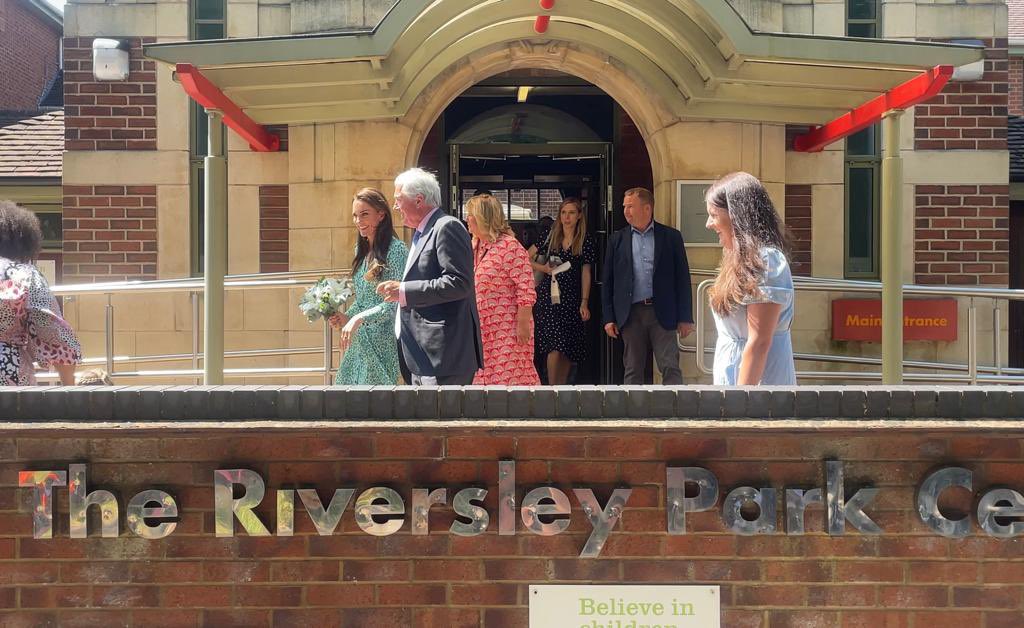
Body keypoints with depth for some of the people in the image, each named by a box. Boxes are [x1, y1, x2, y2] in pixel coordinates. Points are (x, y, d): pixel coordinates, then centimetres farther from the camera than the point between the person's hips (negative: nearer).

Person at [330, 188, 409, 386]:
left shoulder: (396, 249, -11)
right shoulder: (361, 250, 12)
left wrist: (359, 318, -23)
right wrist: (347, 317, 4)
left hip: (382, 341, -7)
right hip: (358, 339, 7)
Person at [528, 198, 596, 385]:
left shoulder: (586, 241, 3)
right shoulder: (551, 237, 5)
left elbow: (586, 274, 3)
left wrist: (584, 303, -1)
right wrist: (543, 268, -4)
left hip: (571, 298, 1)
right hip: (549, 297, 0)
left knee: (568, 348, 4)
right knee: (554, 346, -10)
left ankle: (562, 385, 16)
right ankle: (552, 387, -6)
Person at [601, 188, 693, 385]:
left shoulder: (671, 236, 4)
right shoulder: (617, 239, 8)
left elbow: (682, 278, 3)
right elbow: (608, 281, 9)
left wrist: (685, 317, -1)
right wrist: (609, 318, 2)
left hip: (662, 314, -2)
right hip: (631, 314, 2)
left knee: (670, 368, -4)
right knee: (633, 371, 6)